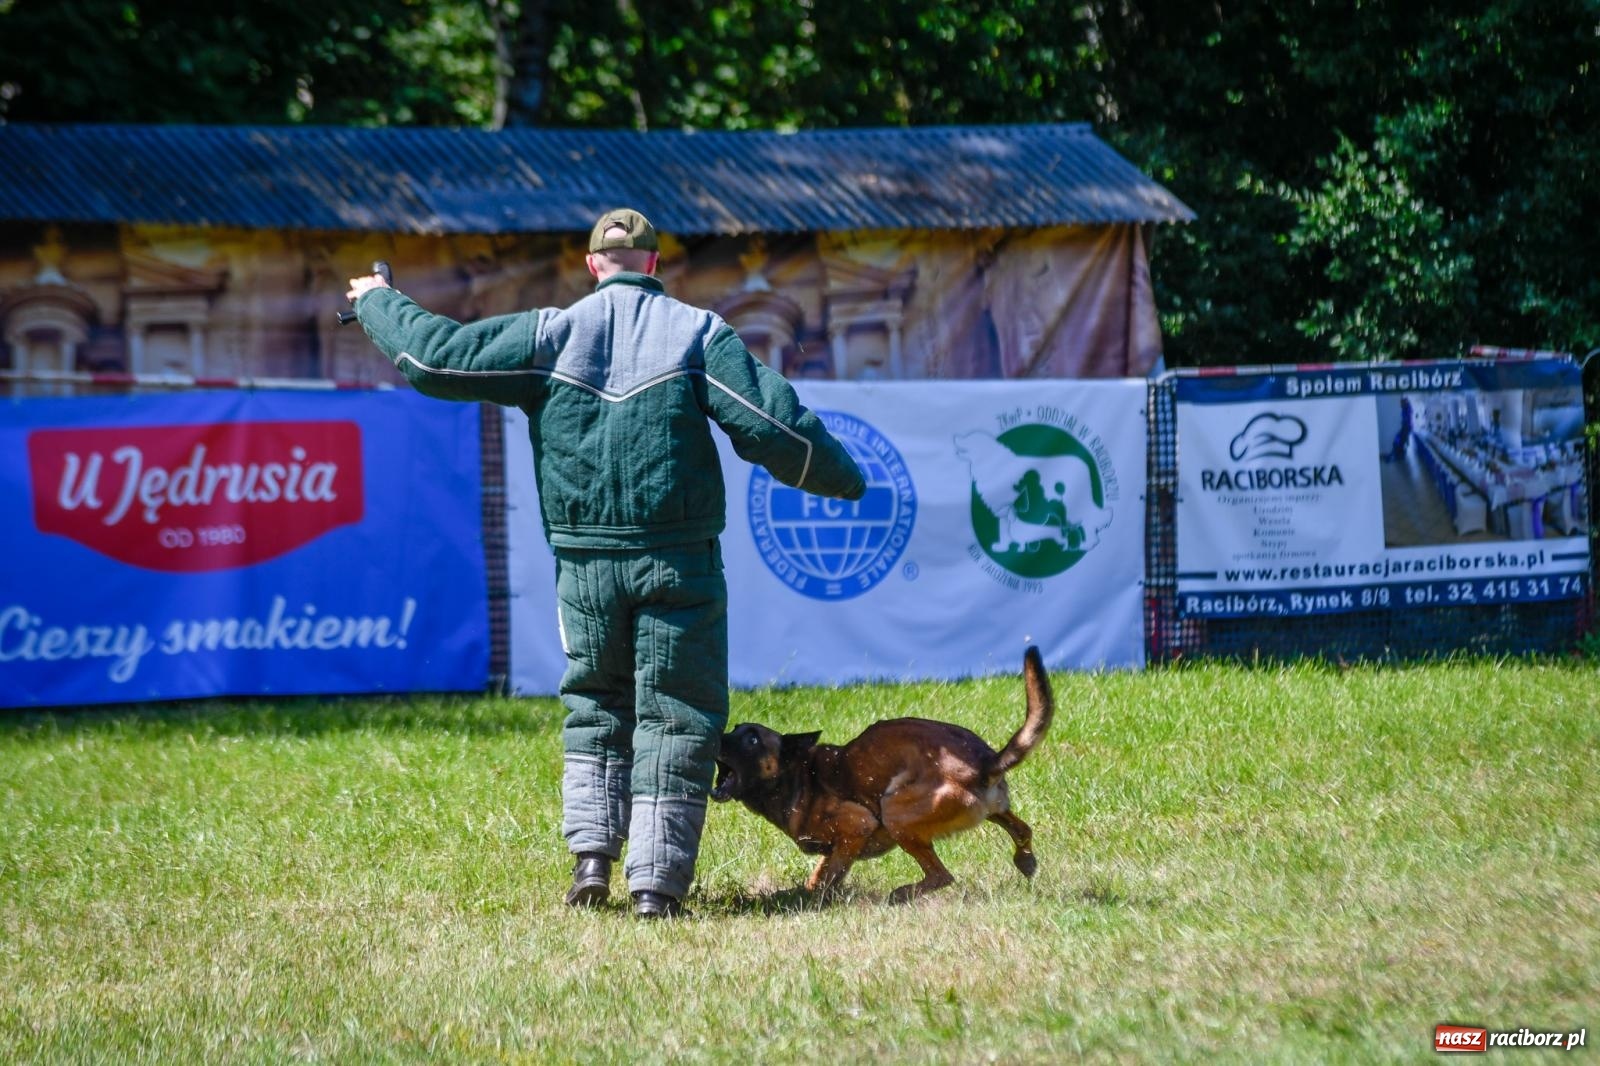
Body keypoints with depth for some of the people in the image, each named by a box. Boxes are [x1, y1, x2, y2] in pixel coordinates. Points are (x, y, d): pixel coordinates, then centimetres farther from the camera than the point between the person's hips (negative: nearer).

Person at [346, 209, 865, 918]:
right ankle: (656, 883, -3)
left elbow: (436, 360, 6)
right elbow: (771, 426, -7)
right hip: (678, 560, -2)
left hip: (586, 565, 2)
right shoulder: (699, 334, 0)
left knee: (594, 707, 20)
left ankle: (591, 851, 5)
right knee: (675, 718, 3)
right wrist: (846, 480, 8)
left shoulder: (549, 335, 3)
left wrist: (376, 302, 23)